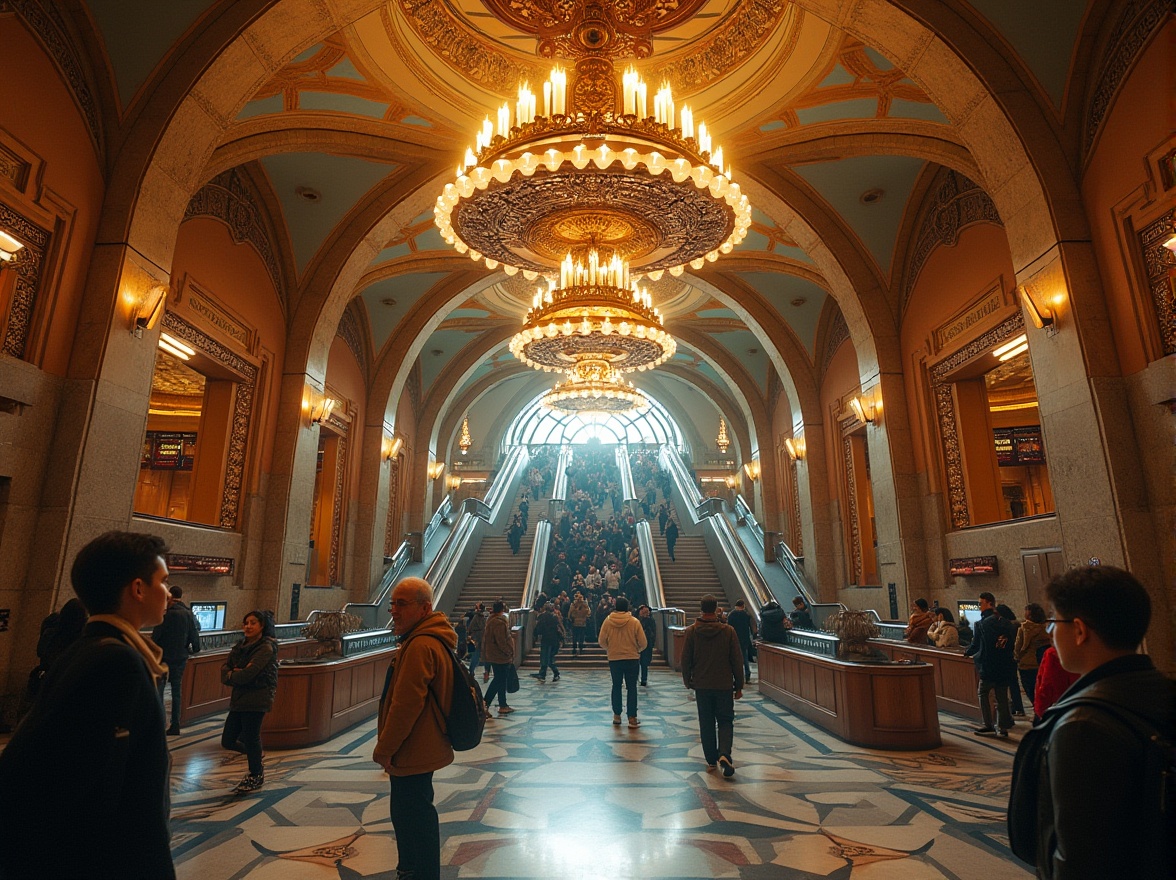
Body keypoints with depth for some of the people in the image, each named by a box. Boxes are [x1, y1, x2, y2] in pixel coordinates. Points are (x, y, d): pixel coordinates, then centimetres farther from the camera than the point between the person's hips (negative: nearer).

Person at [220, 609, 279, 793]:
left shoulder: (266, 647, -13)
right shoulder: (241, 646, 12)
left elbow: (249, 673, -20)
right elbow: (225, 669, 5)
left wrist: (231, 675, -3)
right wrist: (236, 673, -16)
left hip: (257, 697, -8)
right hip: (239, 698, 8)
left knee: (250, 738, 2)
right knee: (228, 741, 10)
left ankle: (256, 777, 23)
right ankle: (255, 757, 37)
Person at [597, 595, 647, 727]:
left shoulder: (608, 620, -7)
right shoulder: (634, 622, -11)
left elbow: (602, 642, -3)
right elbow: (642, 643, -7)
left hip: (614, 658, 1)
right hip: (632, 658, -1)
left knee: (616, 686, 16)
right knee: (632, 688, 7)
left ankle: (617, 715, 21)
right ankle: (632, 718, 5)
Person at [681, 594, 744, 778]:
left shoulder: (691, 631, -7)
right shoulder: (728, 631, -7)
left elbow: (685, 659, -2)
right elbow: (737, 661, -3)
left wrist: (687, 681, 12)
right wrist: (739, 685, 6)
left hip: (701, 685, 1)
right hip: (724, 685, 0)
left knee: (706, 723, 12)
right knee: (725, 721, 10)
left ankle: (711, 761, 16)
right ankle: (724, 754, -11)